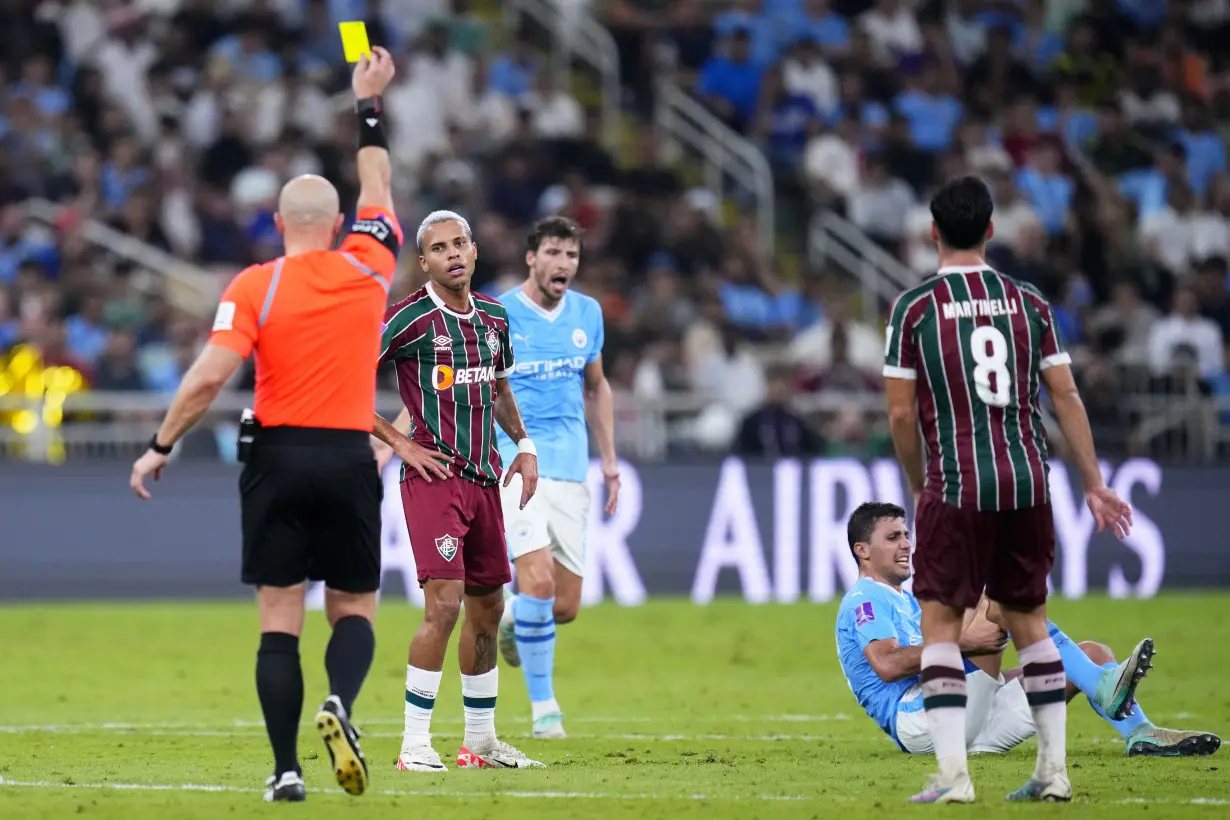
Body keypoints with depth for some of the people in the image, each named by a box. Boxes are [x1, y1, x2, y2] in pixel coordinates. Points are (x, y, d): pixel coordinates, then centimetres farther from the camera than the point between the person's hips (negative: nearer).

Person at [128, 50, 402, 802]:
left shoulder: (254, 286, -5)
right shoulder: (367, 268, 2)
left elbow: (210, 376, -13)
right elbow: (378, 189, 21)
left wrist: (161, 447, -3)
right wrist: (369, 104, 31)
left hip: (279, 458, -1)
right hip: (350, 459, 1)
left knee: (280, 620, 3)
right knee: (354, 612, 10)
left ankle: (287, 769, -4)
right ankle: (340, 705, -22)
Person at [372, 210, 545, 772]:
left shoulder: (493, 317, 12)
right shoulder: (410, 318, -9)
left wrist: (523, 443, 16)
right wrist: (399, 442, -10)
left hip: (483, 477, 7)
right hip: (434, 475, -7)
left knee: (487, 607, 12)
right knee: (445, 601, -17)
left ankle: (480, 740, 23)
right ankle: (415, 744, -12)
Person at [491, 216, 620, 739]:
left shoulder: (587, 314, 8)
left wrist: (609, 459, 16)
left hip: (571, 471, 5)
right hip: (514, 462, -5)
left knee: (564, 608, 2)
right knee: (538, 581, -21)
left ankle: (513, 617, 38)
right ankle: (543, 706, -7)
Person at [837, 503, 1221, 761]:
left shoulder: (906, 601, 33)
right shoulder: (864, 601, 1)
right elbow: (887, 664, -17)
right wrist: (963, 642, -19)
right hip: (916, 718, -10)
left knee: (1092, 653, 3)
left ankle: (1141, 734, -23)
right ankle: (1104, 687, -34)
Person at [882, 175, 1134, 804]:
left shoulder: (914, 306, -3)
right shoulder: (1028, 302, 6)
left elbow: (901, 413, -3)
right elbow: (1066, 398, 6)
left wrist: (918, 487, 11)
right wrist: (1093, 486, 11)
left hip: (955, 488, -4)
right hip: (1027, 481, 4)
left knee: (941, 625, 1)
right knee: (1028, 618, 15)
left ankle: (952, 772, -9)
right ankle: (1053, 769, 13)